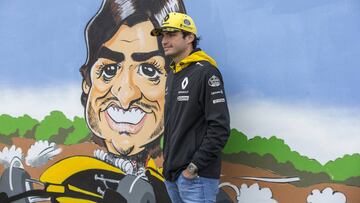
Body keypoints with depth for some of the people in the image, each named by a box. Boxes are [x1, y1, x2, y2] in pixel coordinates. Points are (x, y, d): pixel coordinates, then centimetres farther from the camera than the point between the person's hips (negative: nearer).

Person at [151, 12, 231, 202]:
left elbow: (220, 128, -18)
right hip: (171, 174, 8)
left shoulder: (205, 72, -12)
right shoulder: (172, 74, 13)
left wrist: (194, 167, -17)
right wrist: (168, 160, 13)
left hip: (196, 176, -8)